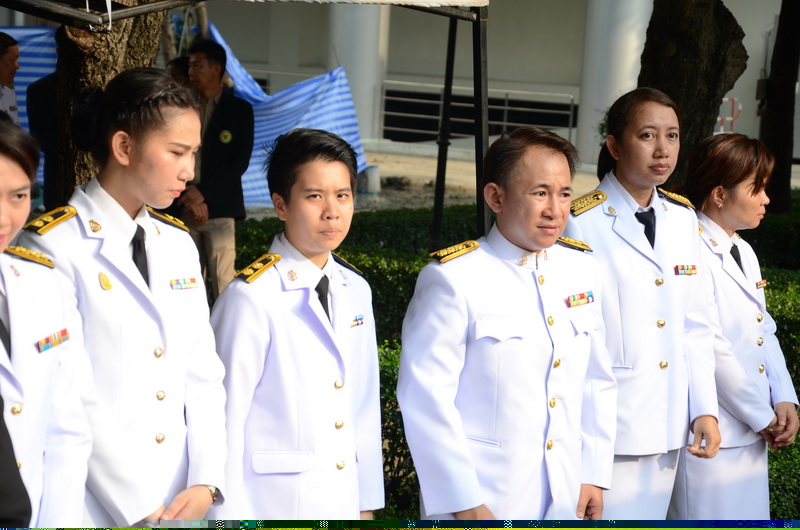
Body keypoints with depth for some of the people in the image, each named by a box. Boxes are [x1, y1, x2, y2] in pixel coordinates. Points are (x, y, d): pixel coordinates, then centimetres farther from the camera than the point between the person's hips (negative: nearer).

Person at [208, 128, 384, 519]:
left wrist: (367, 502, 12)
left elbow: (364, 405, 11)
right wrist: (229, 514, -10)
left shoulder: (355, 291, 8)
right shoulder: (251, 297, -12)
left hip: (343, 502, 6)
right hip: (273, 502, -6)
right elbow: (226, 416, -11)